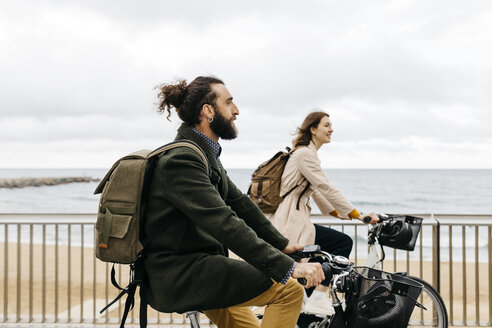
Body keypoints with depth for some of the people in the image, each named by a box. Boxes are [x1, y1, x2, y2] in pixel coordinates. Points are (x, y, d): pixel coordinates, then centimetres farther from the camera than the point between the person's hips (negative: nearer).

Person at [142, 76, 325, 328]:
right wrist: (288, 266, -32)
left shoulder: (206, 155, 12)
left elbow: (239, 203, 17)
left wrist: (281, 244, 16)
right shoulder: (181, 160, -21)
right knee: (289, 290, -16)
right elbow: (225, 224, -30)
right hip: (179, 275, -11)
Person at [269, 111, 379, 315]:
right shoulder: (305, 154, -12)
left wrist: (342, 214, 18)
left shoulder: (308, 153, 20)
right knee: (344, 242, -11)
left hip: (289, 223, 11)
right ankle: (318, 298, -9)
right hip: (291, 224, -11)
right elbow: (327, 189, -18)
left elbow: (317, 193, 23)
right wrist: (359, 215, -16)